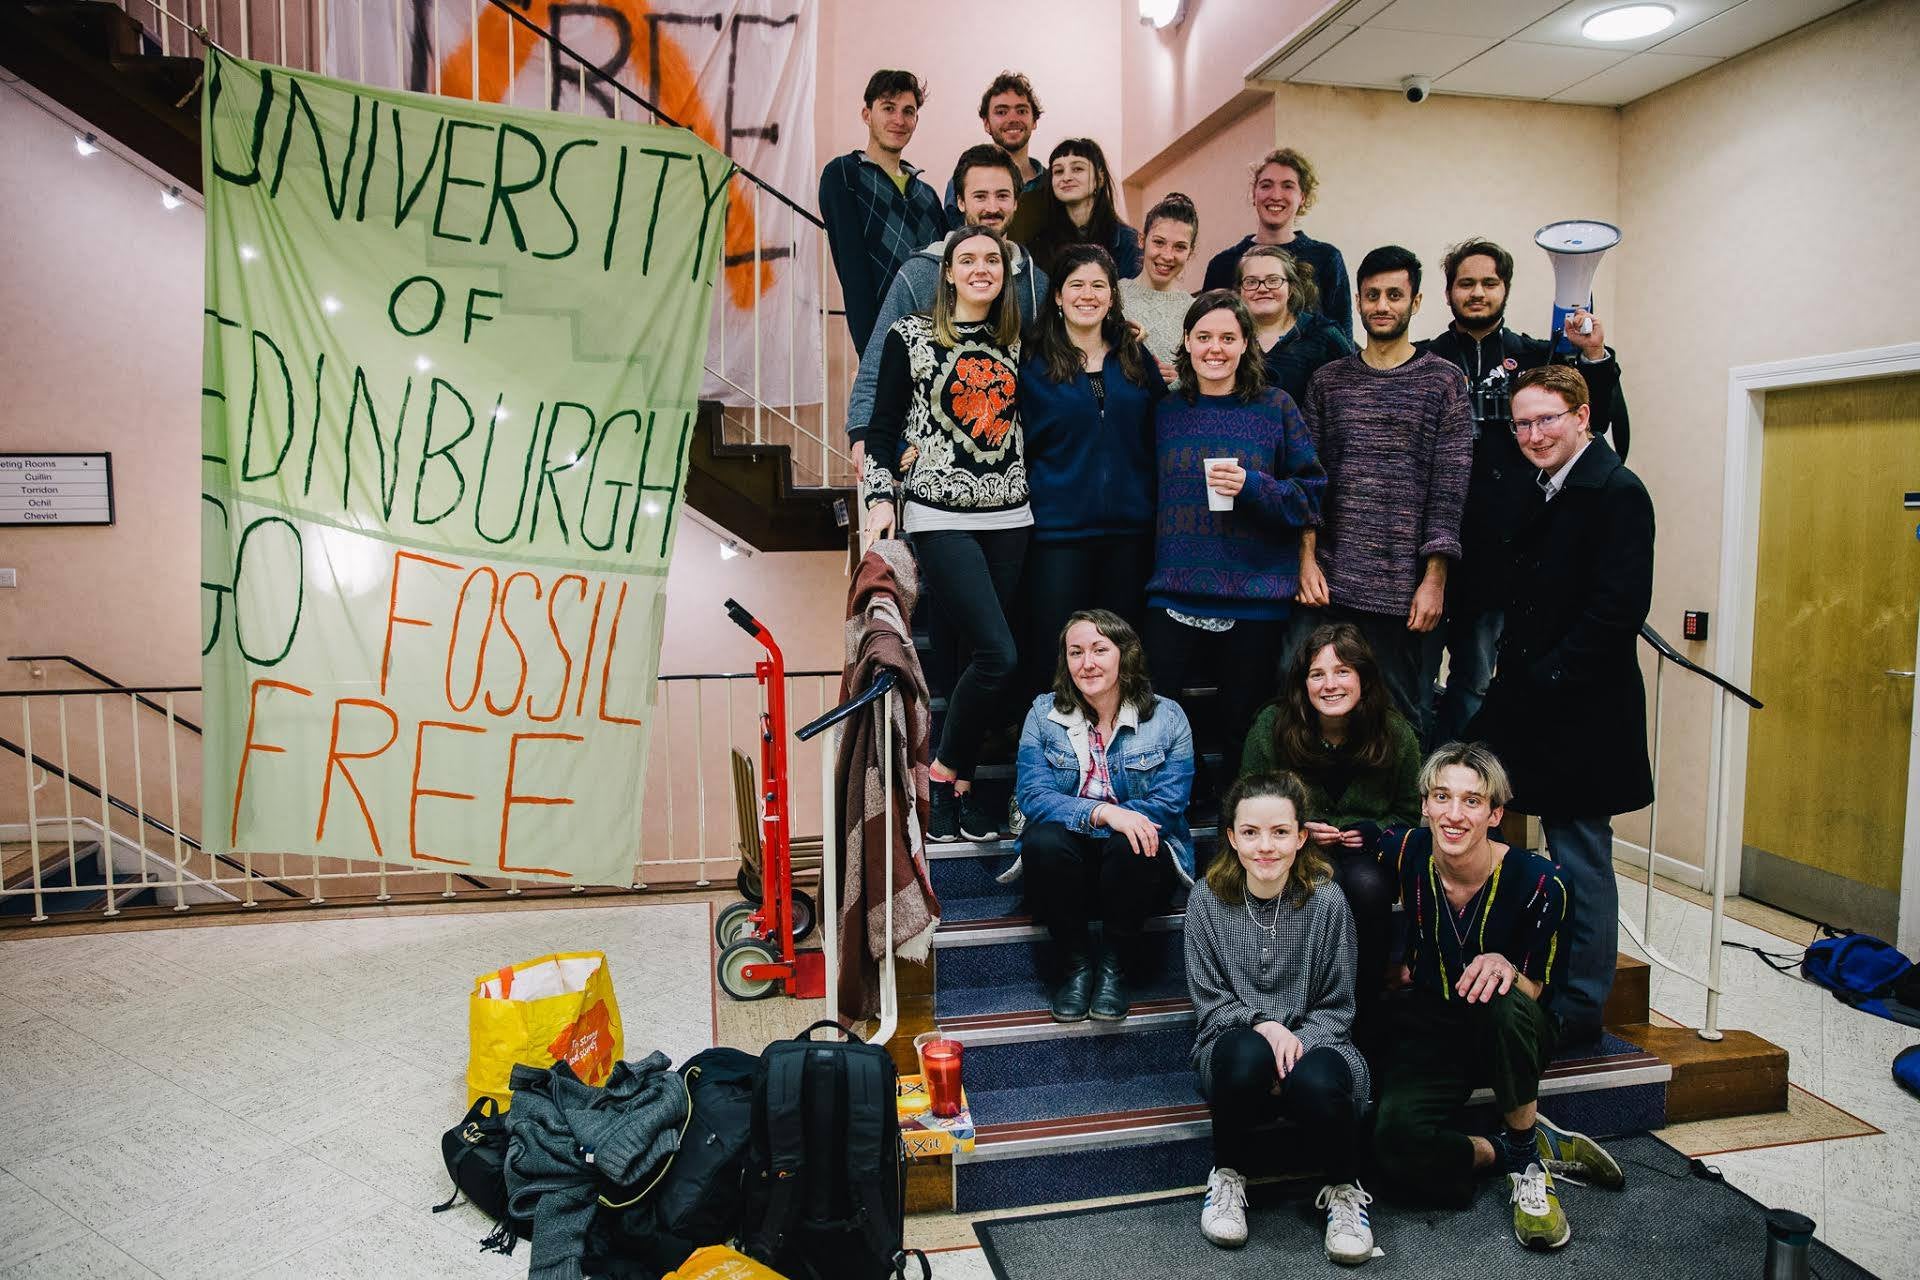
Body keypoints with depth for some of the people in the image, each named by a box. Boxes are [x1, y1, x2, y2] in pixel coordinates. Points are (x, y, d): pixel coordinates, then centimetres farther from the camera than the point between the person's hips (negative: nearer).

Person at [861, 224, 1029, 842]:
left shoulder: (1017, 340, 11)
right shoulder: (909, 335, 0)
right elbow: (883, 425, 0)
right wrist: (880, 498, -9)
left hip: (1008, 515, 5)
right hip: (940, 515, -4)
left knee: (981, 655, 6)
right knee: (998, 654, -15)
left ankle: (961, 784, 19)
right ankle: (943, 770, 6)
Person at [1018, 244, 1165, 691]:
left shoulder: (1136, 358, 10)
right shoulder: (1034, 363, 1)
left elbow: (1160, 438, 14)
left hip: (1129, 531, 3)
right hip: (1059, 532, -3)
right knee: (1052, 661, -1)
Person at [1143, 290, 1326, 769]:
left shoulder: (1275, 407, 2)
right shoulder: (1165, 412, 10)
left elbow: (1311, 495, -1)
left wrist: (1253, 487, -17)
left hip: (1255, 599, -2)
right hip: (1173, 596, 2)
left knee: (1244, 729, 8)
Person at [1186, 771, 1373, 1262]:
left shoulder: (1326, 902, -8)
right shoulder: (1207, 900, -6)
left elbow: (1336, 1006, -1)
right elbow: (1209, 1000, -2)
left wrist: (1298, 1042, -20)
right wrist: (1261, 1024, -21)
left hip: (1311, 1040, 0)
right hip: (1235, 1040, 0)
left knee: (1317, 1083, -35)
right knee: (1248, 1054, -36)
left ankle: (1345, 1190, -1)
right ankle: (1228, 1175, -6)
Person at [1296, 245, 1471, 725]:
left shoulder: (1443, 382, 3)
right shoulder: (1328, 380, 10)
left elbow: (1449, 488, -2)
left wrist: (1435, 579, -7)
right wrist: (1308, 558, -2)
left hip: (1402, 587, -2)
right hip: (1330, 581, 2)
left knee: (1397, 712, 5)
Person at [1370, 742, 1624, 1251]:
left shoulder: (1537, 881, -18)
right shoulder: (1406, 852, -12)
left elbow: (1538, 993, -10)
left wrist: (1504, 967, -31)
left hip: (1509, 1036, -1)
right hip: (1429, 1027, 1)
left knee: (1505, 1006, -40)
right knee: (1396, 1136, -28)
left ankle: (1525, 1160, -16)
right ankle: (1544, 1145, -7)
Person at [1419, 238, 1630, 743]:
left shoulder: (1537, 358, 12)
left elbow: (1597, 421, 3)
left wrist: (1594, 358, -11)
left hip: (1498, 551, 2)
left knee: (1474, 682, 11)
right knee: (1414, 677, 0)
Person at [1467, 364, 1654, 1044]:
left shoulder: (1616, 492, -12)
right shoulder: (1545, 491, 15)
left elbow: (1619, 608, -20)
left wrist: (1546, 680, -18)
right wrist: (1514, 676, 6)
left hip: (1581, 709, -8)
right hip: (1535, 707, 8)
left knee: (1581, 860, 3)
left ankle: (1580, 1008, 17)